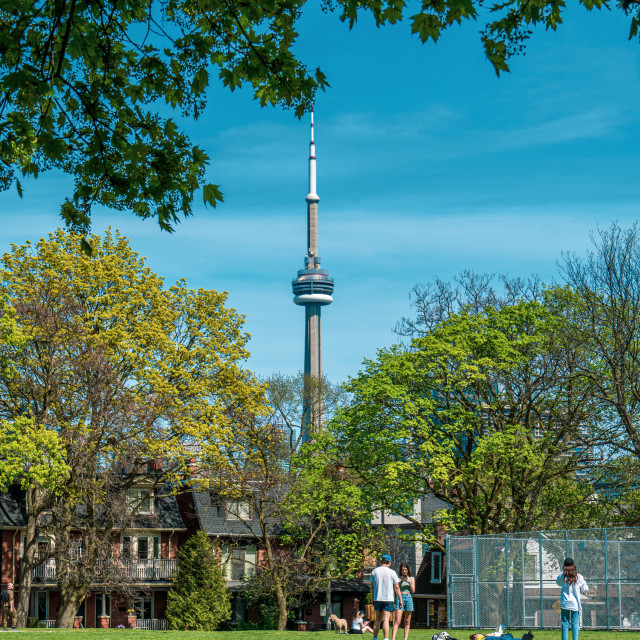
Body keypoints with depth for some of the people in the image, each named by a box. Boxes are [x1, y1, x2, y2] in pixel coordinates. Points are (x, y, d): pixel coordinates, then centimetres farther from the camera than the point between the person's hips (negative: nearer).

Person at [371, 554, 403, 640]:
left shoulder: (374, 571, 5)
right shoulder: (392, 572, -5)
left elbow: (372, 587, 10)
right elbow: (397, 587, -3)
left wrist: (372, 599, 18)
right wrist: (400, 599, 4)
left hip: (377, 599, 3)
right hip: (388, 599, -3)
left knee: (377, 619, 13)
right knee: (386, 620, -7)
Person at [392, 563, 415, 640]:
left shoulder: (411, 578, 12)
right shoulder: (398, 578, 7)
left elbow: (413, 591, 7)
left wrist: (409, 582, -8)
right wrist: (401, 582, -11)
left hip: (409, 598, 2)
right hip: (400, 598, -2)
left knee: (407, 621, 3)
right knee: (397, 621, -13)